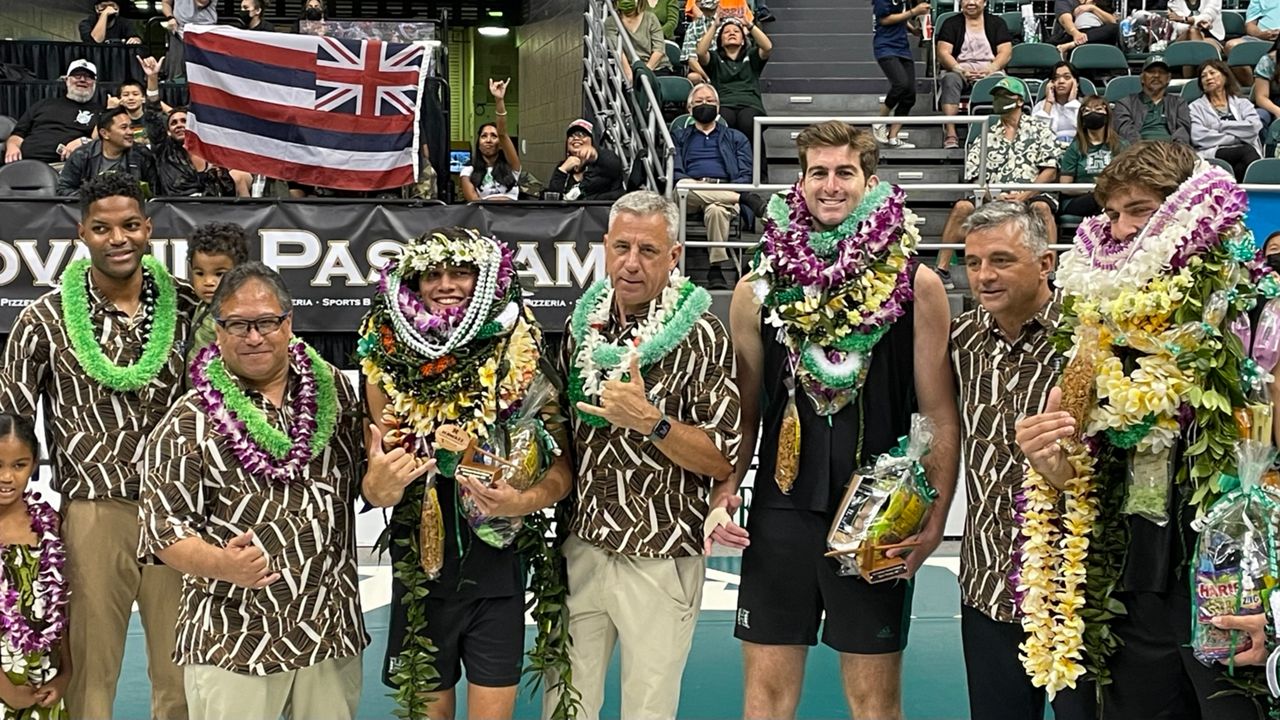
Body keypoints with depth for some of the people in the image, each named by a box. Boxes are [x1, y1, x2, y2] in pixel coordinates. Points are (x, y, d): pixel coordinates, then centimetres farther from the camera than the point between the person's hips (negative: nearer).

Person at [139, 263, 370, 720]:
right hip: (231, 641, -3)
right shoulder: (187, 423, -6)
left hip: (333, 631, 3)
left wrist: (379, 478, -9)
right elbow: (163, 529, -8)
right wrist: (223, 565, -26)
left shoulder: (334, 390, 4)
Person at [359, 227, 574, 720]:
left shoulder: (518, 359, -7)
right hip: (421, 569, 1)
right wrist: (381, 486, -18)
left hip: (497, 569, -1)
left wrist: (523, 501, -21)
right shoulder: (390, 362, -4)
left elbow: (562, 467, -2)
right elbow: (374, 485, 4)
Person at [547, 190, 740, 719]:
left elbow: (724, 461, -12)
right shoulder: (583, 322, 5)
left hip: (660, 560, -4)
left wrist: (650, 421, -24)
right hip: (580, 549, 4)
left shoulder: (701, 335, -10)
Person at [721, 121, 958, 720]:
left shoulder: (915, 286, -3)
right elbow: (745, 407, 10)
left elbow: (939, 413, -2)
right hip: (780, 510, 2)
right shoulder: (760, 287, 4)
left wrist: (935, 514, -9)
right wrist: (723, 490, -3)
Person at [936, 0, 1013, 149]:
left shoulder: (996, 23, 16)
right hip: (959, 71, 0)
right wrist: (960, 70, -19)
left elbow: (1006, 51, 4)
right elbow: (943, 52, 0)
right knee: (951, 79, -36)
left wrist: (991, 69, -16)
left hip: (990, 71, 1)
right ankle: (950, 135, -45)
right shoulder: (951, 23, 13)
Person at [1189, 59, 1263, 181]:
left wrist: (1222, 126, 2)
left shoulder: (1242, 103, 24)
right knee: (1247, 151, -33)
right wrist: (1239, 136, -1)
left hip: (1243, 151, 2)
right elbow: (1198, 137, -3)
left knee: (1250, 152, -35)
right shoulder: (1196, 107, 17)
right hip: (1212, 155, -2)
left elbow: (1255, 126, 4)